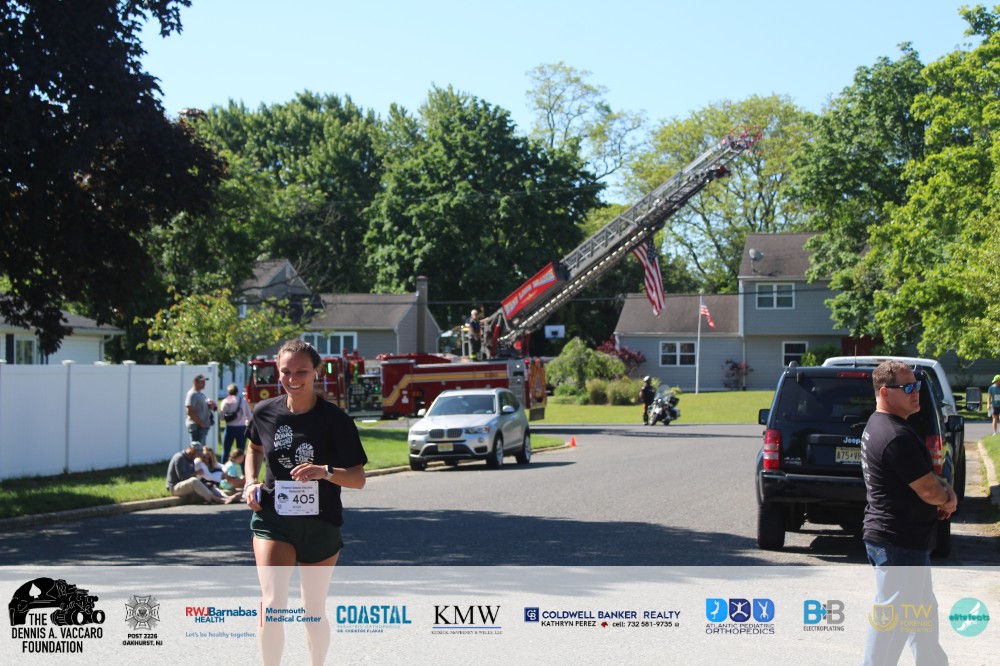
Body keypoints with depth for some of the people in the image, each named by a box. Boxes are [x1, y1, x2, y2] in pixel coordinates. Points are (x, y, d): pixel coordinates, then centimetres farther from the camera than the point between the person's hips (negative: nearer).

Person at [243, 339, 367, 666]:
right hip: (272, 519, 1)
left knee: (314, 612, 13)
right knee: (273, 604, -18)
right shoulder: (265, 412, -3)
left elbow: (358, 479, -12)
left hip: (320, 524, -1)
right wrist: (251, 482, 4)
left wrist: (325, 471, -30)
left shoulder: (335, 420, -12)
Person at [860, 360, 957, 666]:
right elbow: (929, 491, -21)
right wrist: (948, 498, 1)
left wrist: (944, 493, -1)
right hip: (900, 543, -11)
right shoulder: (897, 436, -23)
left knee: (923, 608, 23)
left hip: (888, 536, 11)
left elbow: (924, 475, 18)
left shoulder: (879, 426, 11)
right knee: (890, 618, -4)